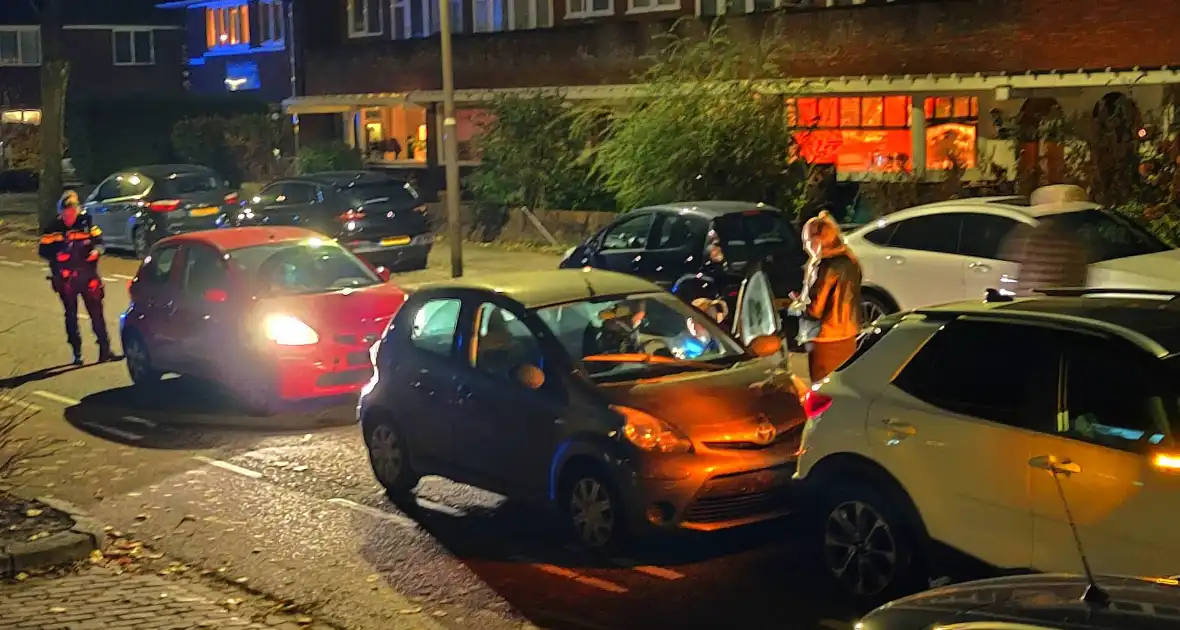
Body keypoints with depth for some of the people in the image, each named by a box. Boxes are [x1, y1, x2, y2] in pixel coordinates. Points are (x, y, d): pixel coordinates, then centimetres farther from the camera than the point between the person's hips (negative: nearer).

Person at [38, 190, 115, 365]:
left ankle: (105, 349, 10)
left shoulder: (86, 223, -4)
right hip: (65, 278, 0)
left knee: (96, 313, 1)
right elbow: (43, 250, -1)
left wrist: (96, 250, -18)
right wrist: (57, 255, -20)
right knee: (71, 316, 9)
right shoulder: (54, 228, -4)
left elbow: (98, 240, 3)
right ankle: (76, 353, 18)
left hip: (88, 275, 0)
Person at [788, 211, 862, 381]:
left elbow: (814, 310, -20)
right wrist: (803, 301, 14)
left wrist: (797, 306, 0)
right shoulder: (849, 261, 6)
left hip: (827, 342, -9)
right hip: (847, 338, 9)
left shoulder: (827, 266, -21)